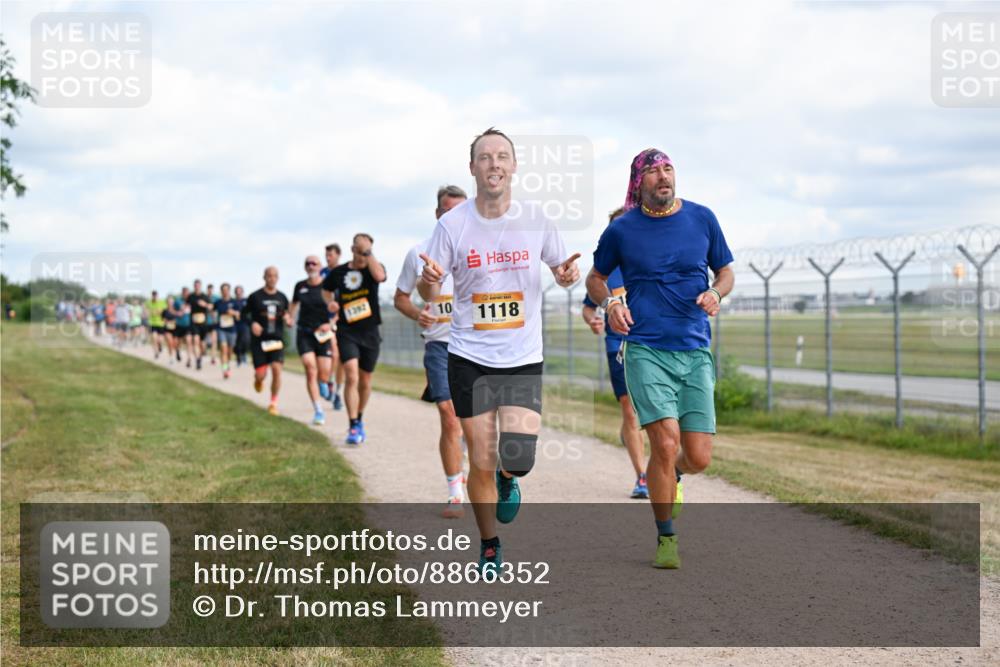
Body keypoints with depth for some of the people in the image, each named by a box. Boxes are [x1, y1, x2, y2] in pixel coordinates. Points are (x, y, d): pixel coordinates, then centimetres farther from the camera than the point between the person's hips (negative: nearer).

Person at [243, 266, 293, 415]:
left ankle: (273, 403, 0)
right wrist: (252, 323, -15)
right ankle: (258, 380, 37)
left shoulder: (282, 298, 8)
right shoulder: (255, 297, -2)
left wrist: (288, 320, -5)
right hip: (259, 340, -2)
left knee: (276, 369, -14)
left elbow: (286, 314, 18)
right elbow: (245, 313, 5)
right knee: (261, 374, -4)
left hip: (277, 340, 2)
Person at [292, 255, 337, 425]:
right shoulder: (300, 286, 6)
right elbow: (294, 304, 24)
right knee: (311, 371, -14)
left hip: (322, 333, -1)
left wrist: (330, 323, -12)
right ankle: (318, 411, -11)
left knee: (323, 375, -2)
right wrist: (291, 318, 8)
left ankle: (324, 384, 38)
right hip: (304, 333, 1)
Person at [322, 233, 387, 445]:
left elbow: (379, 276, -27)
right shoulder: (339, 272, 3)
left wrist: (368, 253, -22)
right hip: (347, 332, -1)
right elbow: (326, 290, 23)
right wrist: (331, 302, 5)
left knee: (365, 381, 12)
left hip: (370, 332, 1)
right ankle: (353, 426, -18)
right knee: (351, 376, -18)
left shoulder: (373, 268, -1)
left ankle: (359, 419, 34)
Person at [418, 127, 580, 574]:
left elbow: (562, 268, 13)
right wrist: (428, 281, -24)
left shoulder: (535, 220, -2)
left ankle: (507, 480, 23)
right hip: (469, 358, 0)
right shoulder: (452, 224, -5)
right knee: (481, 462, 2)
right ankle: (489, 547, 25)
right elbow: (428, 294, 1)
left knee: (518, 457, -16)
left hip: (523, 359, 0)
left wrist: (568, 273, -12)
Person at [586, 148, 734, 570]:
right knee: (666, 443, -16)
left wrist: (715, 293, -5)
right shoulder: (622, 229, 2)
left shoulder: (701, 218, 7)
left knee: (698, 457, -3)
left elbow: (726, 271, 18)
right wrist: (609, 303, -4)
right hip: (645, 349, -2)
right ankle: (666, 538, 3)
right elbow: (595, 278, 17)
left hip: (695, 352, 2)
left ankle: (669, 474, 35)